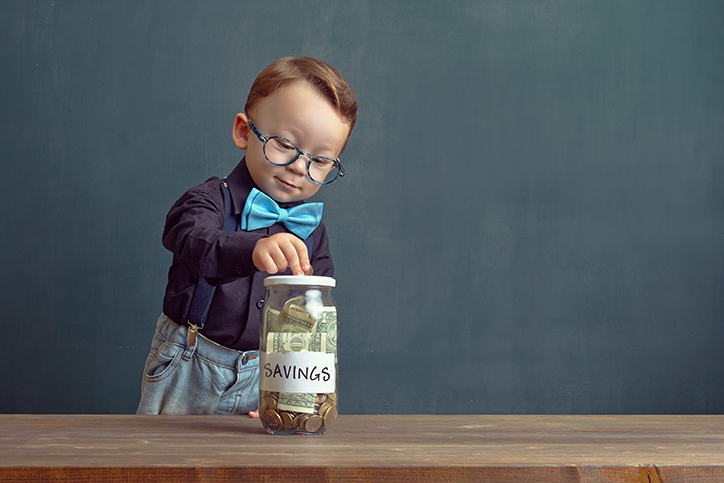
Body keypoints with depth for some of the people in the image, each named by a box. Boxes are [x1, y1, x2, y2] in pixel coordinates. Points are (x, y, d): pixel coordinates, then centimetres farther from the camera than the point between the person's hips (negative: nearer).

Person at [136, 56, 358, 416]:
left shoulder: (312, 234, 6)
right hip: (189, 377, -2)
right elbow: (196, 241, -31)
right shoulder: (211, 201, -7)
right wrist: (252, 250, -52)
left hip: (264, 383, 3)